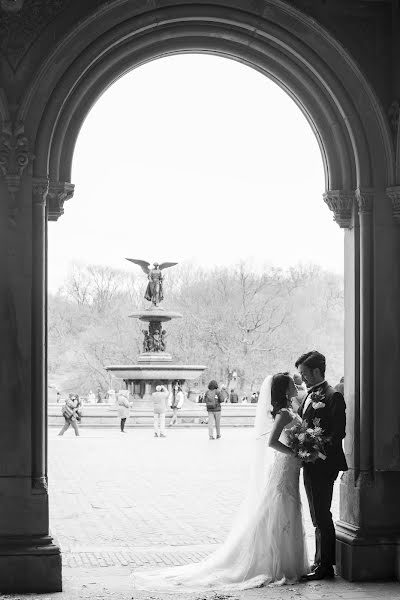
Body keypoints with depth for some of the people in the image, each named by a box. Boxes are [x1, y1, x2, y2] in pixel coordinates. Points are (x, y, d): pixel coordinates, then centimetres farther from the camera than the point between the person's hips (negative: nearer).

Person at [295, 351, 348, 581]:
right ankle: (324, 560, 26)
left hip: (323, 465, -9)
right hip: (311, 465, 9)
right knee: (319, 516, 16)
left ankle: (324, 566, 3)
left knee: (321, 516, -4)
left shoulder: (333, 397, -14)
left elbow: (339, 433, -18)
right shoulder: (310, 396, 14)